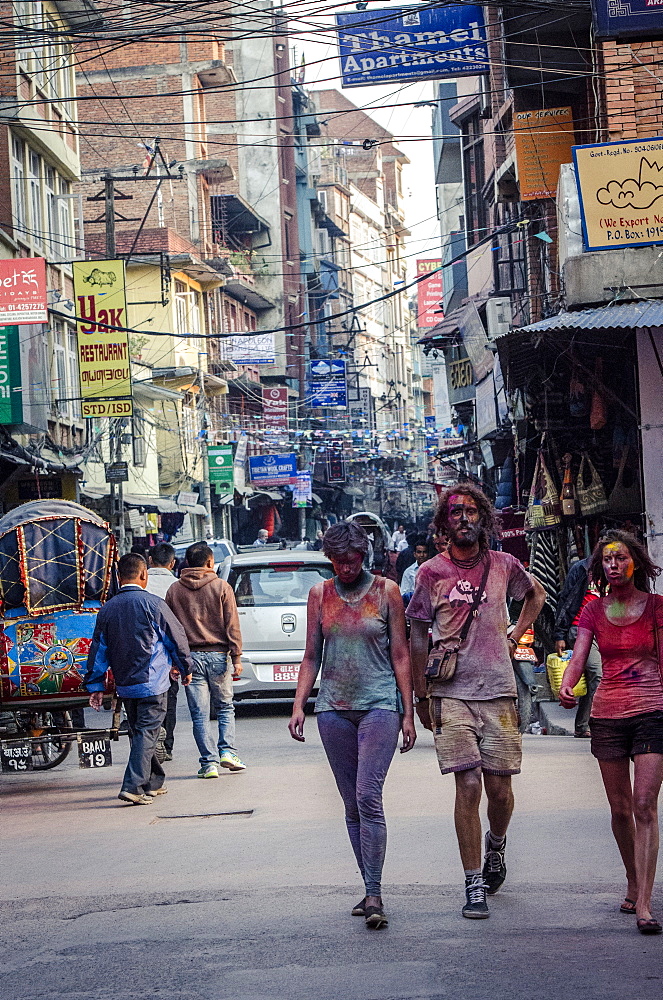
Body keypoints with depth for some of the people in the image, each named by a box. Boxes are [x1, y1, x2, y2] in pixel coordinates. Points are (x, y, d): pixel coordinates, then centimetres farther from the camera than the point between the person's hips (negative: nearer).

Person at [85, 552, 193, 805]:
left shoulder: (107, 609, 5)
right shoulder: (153, 604, -10)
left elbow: (98, 650, 7)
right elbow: (177, 638, -4)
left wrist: (95, 686, 13)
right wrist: (185, 668, 11)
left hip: (125, 686, 5)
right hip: (152, 684, -5)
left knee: (139, 733, 17)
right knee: (147, 734, -4)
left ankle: (153, 782, 27)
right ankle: (133, 787, -13)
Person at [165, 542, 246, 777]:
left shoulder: (174, 590, 4)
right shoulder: (221, 587, -1)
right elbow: (232, 625, -4)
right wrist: (236, 657, -1)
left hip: (189, 657, 1)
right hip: (217, 654, -1)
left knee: (200, 714, 2)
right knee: (225, 707, 15)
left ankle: (209, 762, 0)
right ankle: (227, 751, 0)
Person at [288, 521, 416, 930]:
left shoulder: (386, 590, 2)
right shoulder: (320, 594, 10)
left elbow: (400, 654, 3)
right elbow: (312, 656, 14)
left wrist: (408, 713, -1)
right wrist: (299, 706, 4)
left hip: (380, 705, -4)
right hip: (334, 708, 4)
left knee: (368, 796, -16)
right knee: (352, 805, 6)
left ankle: (374, 894, -17)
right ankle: (371, 892, 13)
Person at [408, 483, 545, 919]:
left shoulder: (504, 565, 6)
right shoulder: (431, 572, 1)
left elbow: (536, 593, 27)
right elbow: (418, 635, 7)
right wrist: (422, 696, 4)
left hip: (499, 691, 2)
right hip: (451, 695, -1)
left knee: (500, 789, 3)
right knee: (468, 788, -7)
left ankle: (496, 844, 36)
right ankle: (474, 885, 1)